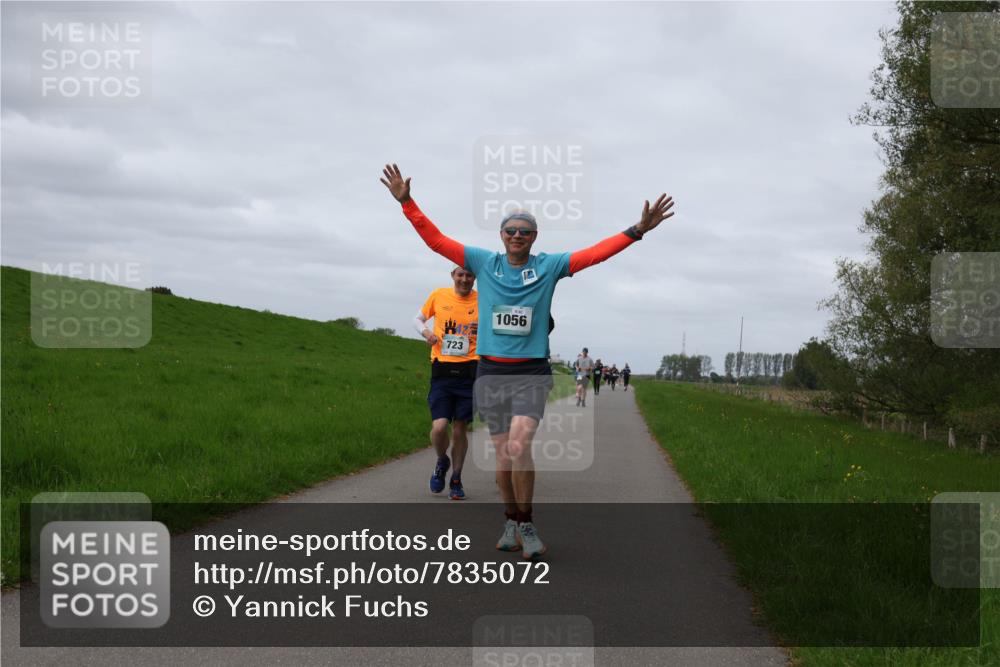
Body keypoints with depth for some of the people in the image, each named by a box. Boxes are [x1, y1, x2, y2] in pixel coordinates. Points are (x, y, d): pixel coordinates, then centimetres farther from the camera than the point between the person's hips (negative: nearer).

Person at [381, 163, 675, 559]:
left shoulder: (549, 266, 2)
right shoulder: (483, 262, 5)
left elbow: (596, 253, -5)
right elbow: (436, 240, 3)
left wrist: (638, 230, -15)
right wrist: (406, 203, -4)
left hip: (531, 374, -2)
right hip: (490, 373, 2)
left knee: (519, 448, -19)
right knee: (503, 455, 7)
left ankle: (526, 526, -4)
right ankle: (511, 522, 24)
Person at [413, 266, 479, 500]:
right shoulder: (438, 295, 4)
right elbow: (418, 319, 17)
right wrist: (425, 332, -5)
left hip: (468, 371, 0)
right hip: (441, 370, 0)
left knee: (460, 429, 6)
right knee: (439, 426, -13)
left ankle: (456, 479, 24)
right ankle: (442, 462, 19)